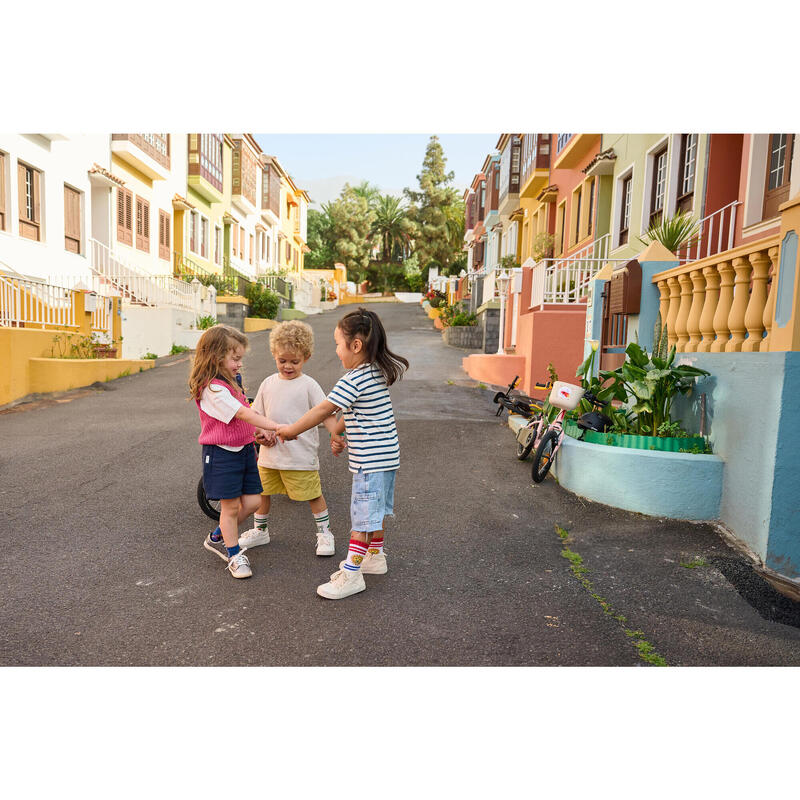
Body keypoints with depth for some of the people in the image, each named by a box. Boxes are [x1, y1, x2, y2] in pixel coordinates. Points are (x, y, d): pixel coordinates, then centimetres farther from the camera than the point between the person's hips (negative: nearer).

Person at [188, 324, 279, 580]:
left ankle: (217, 538, 29)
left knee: (252, 501, 8)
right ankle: (234, 554, 21)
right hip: (221, 453, -8)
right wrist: (278, 427, -29)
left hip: (244, 449, 8)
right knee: (231, 506, 3)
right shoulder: (213, 388, -21)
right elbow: (244, 414, -26)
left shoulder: (232, 381, 10)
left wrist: (260, 432, 7)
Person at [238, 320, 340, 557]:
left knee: (313, 495, 3)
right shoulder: (268, 384, 7)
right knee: (262, 491, 17)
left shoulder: (308, 385, -8)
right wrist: (260, 434, -4)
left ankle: (324, 532, 23)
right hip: (269, 453, 5)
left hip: (300, 455, -5)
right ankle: (260, 530, 39)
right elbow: (256, 414, 14)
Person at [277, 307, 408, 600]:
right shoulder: (376, 372, 10)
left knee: (362, 516, -2)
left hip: (371, 460, -10)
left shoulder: (355, 379, -20)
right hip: (385, 456, 10)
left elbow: (324, 410, -17)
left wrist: (291, 430, -6)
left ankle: (351, 574, 7)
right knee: (374, 510, 22)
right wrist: (338, 435, 16)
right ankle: (375, 556, 38)